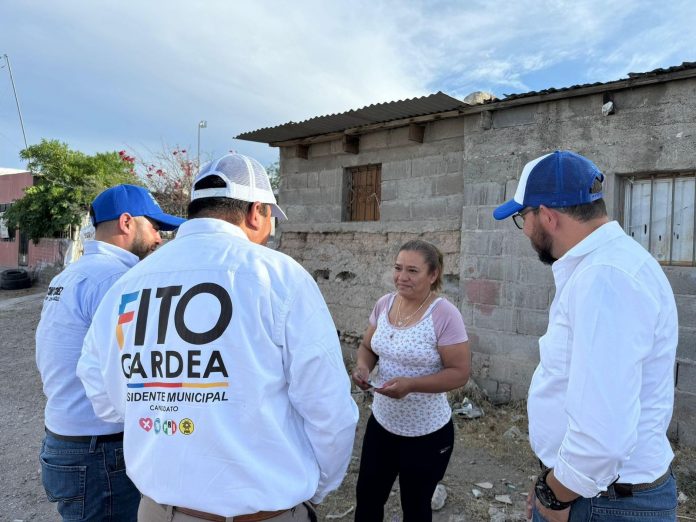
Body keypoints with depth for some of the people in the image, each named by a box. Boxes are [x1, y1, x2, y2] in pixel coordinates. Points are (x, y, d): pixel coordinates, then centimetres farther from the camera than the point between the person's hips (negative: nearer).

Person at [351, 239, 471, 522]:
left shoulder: (444, 314, -21)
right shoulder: (384, 303, -3)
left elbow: (460, 372, -18)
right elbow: (367, 346, 9)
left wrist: (411, 384, -30)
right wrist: (363, 367, -13)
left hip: (426, 433, -5)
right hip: (381, 422, 5)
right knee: (367, 496, 21)